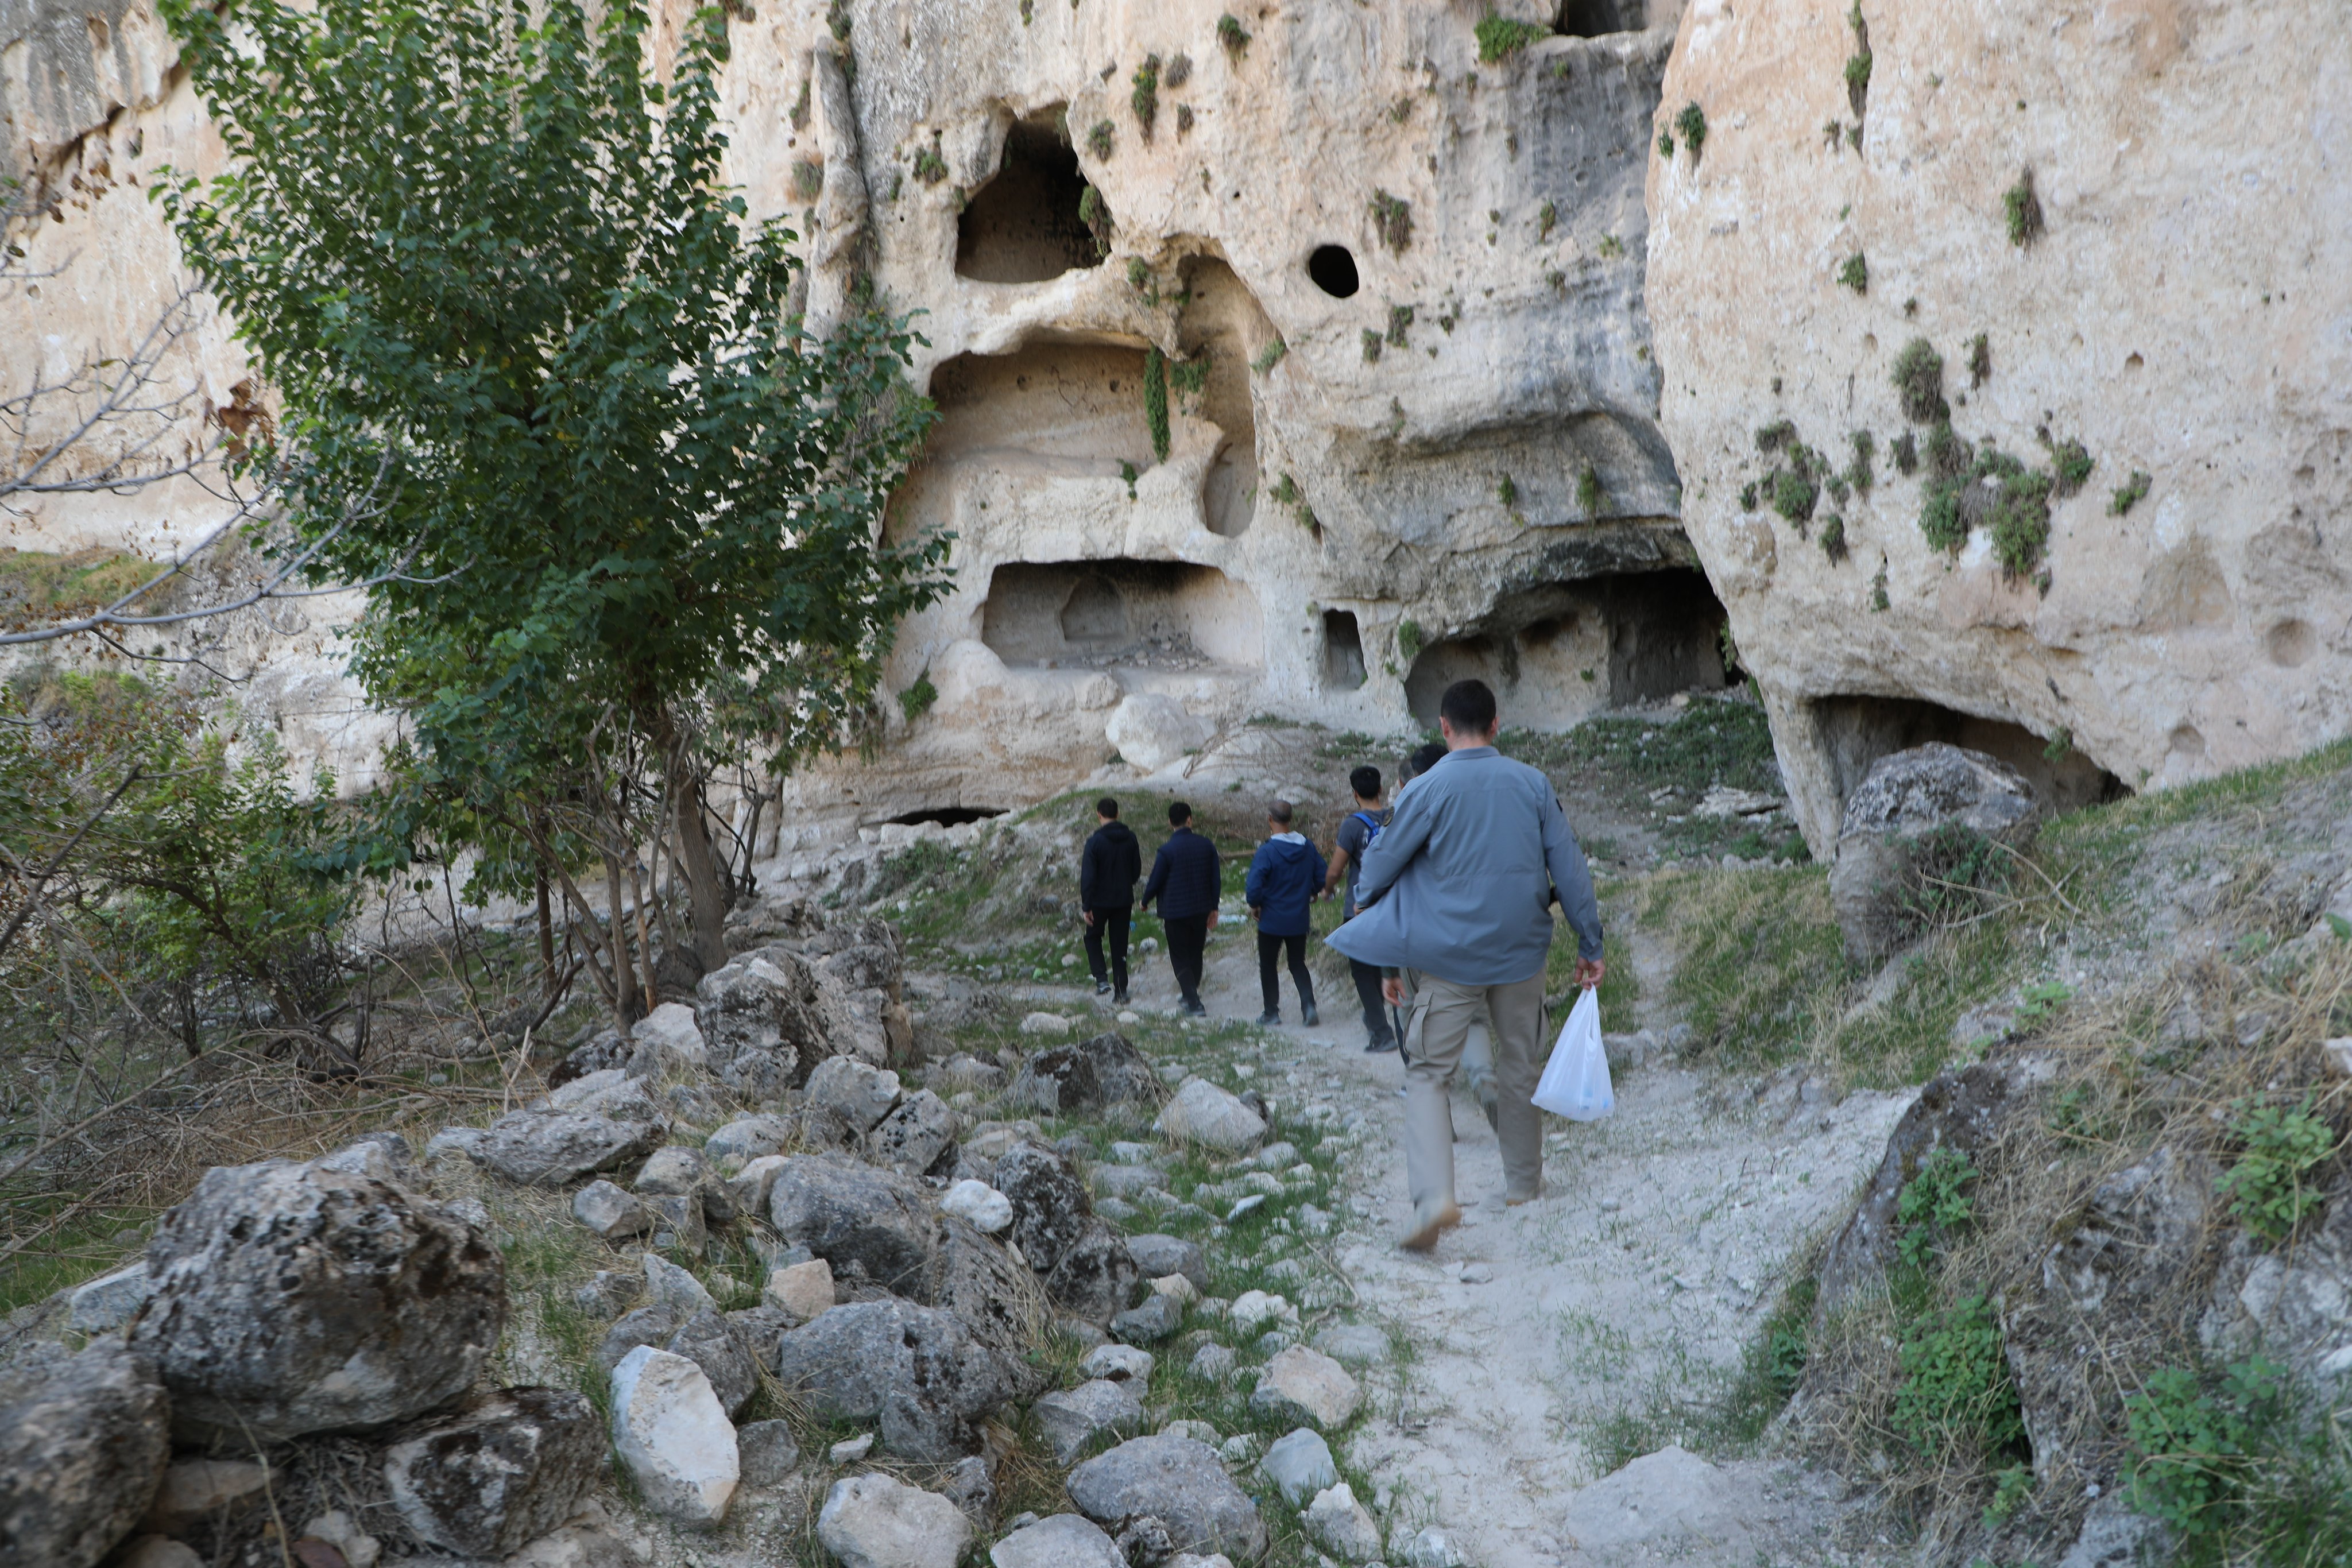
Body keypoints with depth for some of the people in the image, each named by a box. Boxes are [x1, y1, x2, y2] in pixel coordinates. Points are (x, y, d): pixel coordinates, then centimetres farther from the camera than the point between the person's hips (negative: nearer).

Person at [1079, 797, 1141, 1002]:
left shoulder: (1095, 842, -15)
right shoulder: (1130, 838, -1)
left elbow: (1087, 876, -15)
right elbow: (1137, 870, 9)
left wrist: (1086, 906, -10)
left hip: (1101, 900, -3)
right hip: (1124, 900, 4)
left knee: (1093, 937, 18)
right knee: (1120, 944, 11)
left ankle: (1101, 979, 1)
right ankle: (1121, 990, 10)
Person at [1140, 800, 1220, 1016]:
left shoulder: (1167, 851, -15)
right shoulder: (1206, 845, -2)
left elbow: (1155, 882, -8)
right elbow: (1215, 879, 4)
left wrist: (1145, 901, 12)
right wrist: (1213, 908, 14)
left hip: (1175, 912, -4)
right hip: (1201, 909, 4)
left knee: (1180, 958, 4)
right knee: (1196, 954, 18)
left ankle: (1194, 1004, -2)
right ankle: (1192, 993, 31)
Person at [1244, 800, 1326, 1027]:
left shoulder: (1266, 851, -20)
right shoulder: (1308, 848, -4)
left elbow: (1253, 888, -22)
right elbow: (1322, 879, 3)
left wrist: (1255, 906, -3)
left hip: (1271, 921, -4)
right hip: (1299, 920, 4)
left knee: (1268, 966, 13)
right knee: (1298, 964, 17)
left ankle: (1272, 1012, 17)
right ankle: (1309, 1005, -1)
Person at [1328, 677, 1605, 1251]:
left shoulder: (1426, 790, -7)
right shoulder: (1533, 784, 1)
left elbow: (1379, 872, -1)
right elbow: (1569, 866, 3)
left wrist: (1388, 961, 11)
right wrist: (1590, 945, 10)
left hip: (1449, 960, -3)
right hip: (1521, 952, 3)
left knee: (1428, 1073, 0)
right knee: (1521, 1070, 18)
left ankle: (1435, 1196, -18)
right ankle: (1523, 1185, 31)